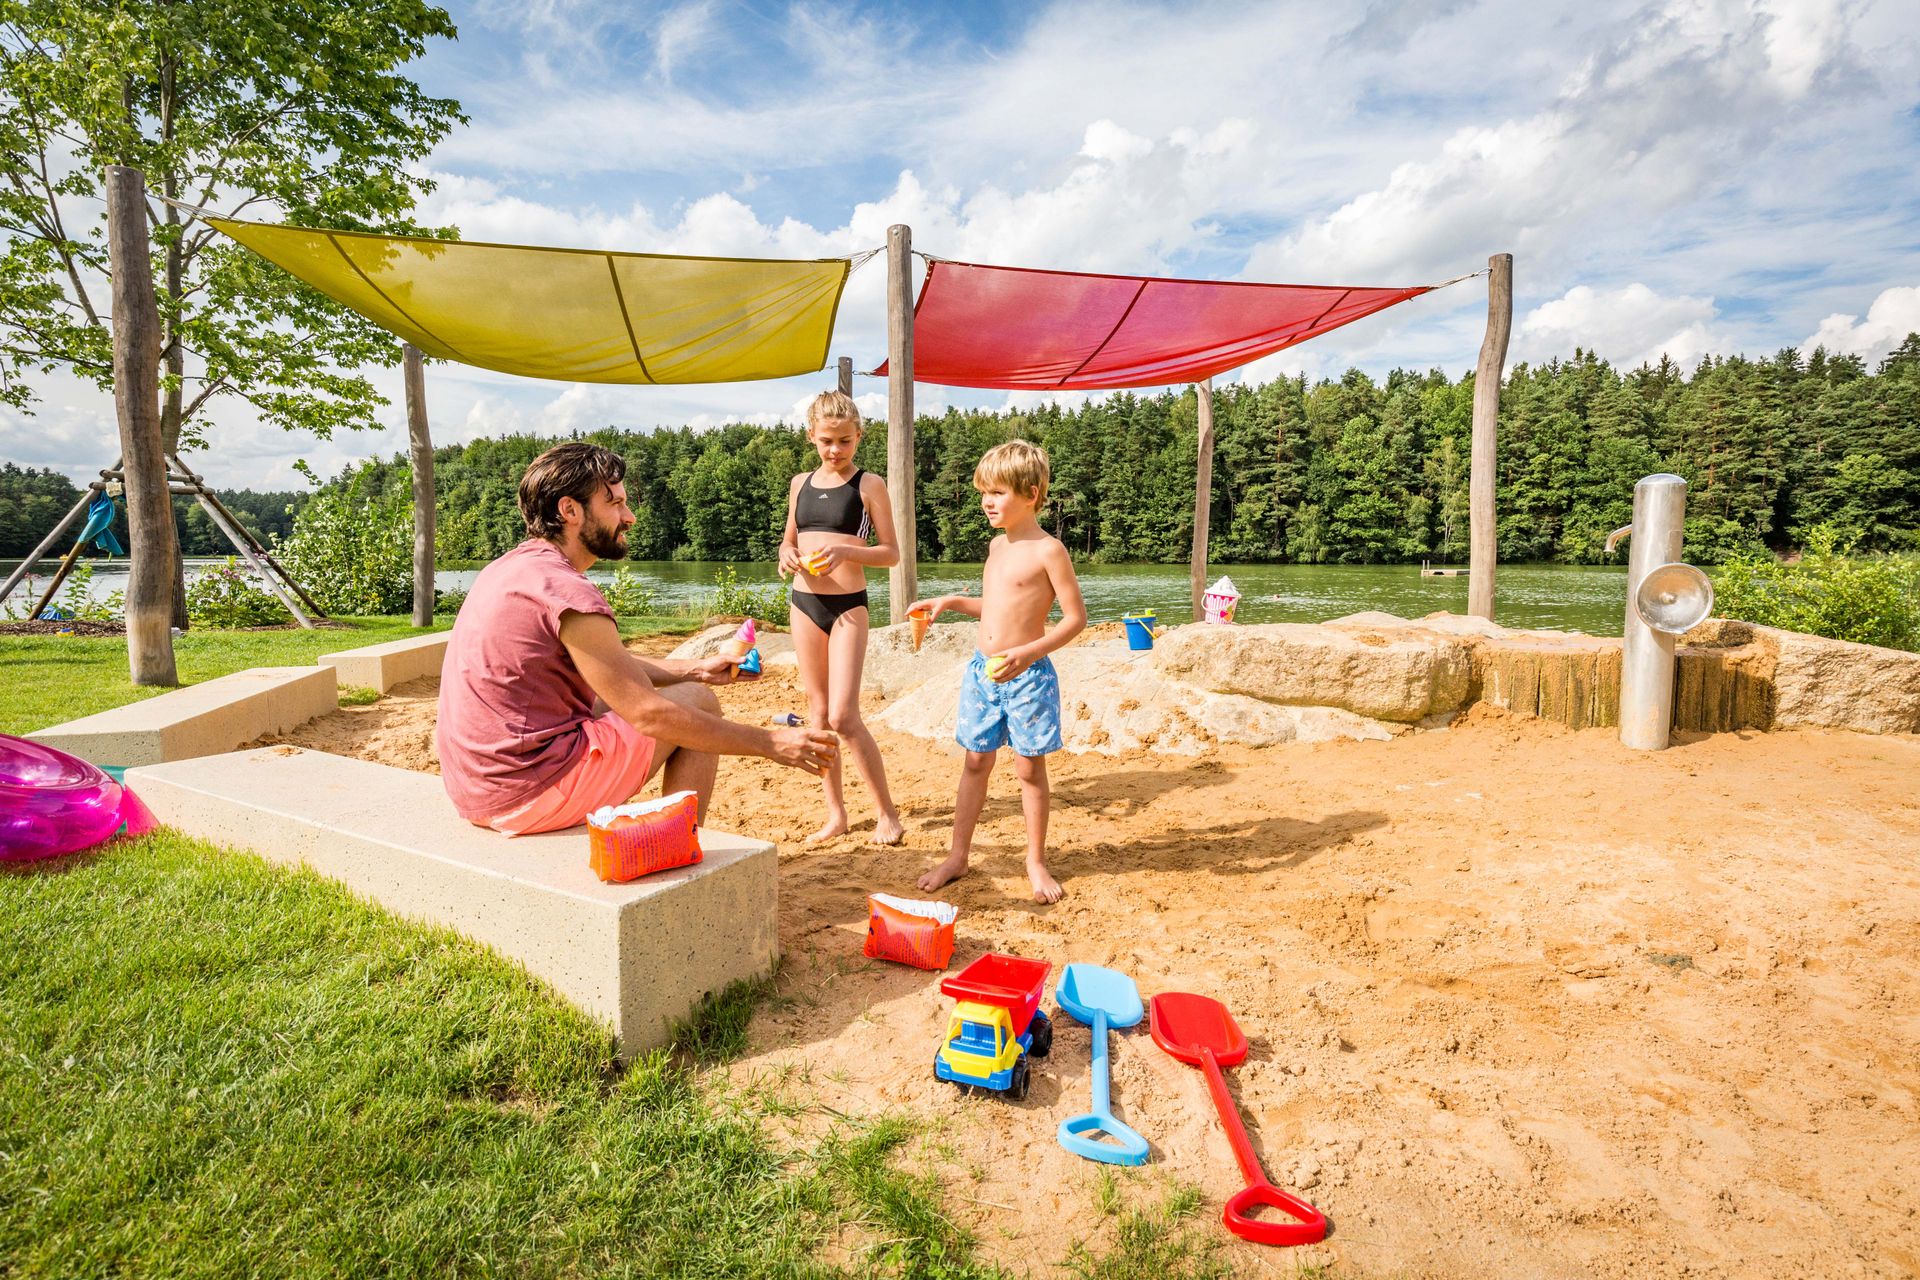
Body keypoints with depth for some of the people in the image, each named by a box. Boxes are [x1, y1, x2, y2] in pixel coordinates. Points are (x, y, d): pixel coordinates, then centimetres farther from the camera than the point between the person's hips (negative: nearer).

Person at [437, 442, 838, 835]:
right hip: (530, 793, -10)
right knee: (699, 702, 0)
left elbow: (614, 665, 20)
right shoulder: (566, 592, -20)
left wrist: (695, 669, 16)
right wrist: (770, 743, -14)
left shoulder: (512, 567, 11)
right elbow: (651, 715, -20)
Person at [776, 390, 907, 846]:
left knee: (844, 716, -10)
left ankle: (887, 813, 4)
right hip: (804, 602, 5)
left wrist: (845, 551, -22)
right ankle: (836, 813, 20)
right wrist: (787, 555, -3)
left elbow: (891, 553, -5)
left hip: (848, 605, -5)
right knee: (818, 713, 9)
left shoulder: (869, 485, -3)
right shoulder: (800, 483, 11)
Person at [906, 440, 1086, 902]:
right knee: (976, 762, 12)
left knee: (1030, 766, 5)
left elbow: (1076, 617, -13)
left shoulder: (1047, 550, -11)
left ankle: (1036, 861, 20)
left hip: (1027, 675, -6)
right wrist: (949, 602, 11)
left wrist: (1027, 654, -23)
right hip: (982, 670, 7)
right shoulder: (998, 544, 12)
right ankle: (958, 856, 22)